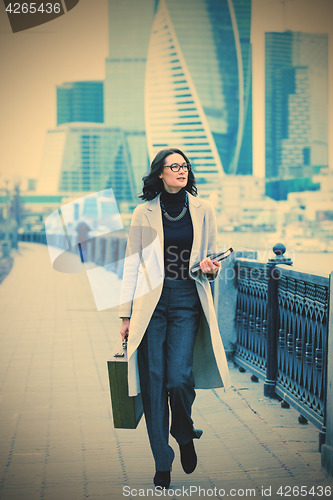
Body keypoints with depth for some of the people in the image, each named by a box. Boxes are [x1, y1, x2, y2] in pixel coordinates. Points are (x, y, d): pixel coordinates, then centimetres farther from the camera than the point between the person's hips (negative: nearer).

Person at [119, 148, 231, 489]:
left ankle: (184, 434, 21)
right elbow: (132, 264, 6)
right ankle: (162, 463, 13)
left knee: (179, 378, -12)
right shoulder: (144, 212, 6)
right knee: (153, 381, -1)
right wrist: (126, 314, 2)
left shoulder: (203, 210, 8)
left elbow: (211, 257, 15)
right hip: (151, 302, 0)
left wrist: (209, 268, -10)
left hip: (187, 301, 0)